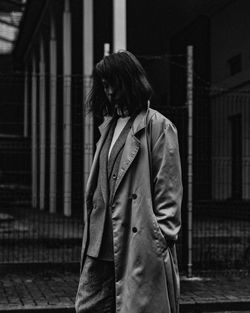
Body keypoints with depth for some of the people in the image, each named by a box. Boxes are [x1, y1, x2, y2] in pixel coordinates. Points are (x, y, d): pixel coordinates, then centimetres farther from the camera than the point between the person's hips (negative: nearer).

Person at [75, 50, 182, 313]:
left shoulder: (158, 126, -4)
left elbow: (169, 190, -7)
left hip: (141, 246, -7)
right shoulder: (109, 127, 18)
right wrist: (93, 237, 13)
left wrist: (161, 238, -12)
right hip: (103, 246, 7)